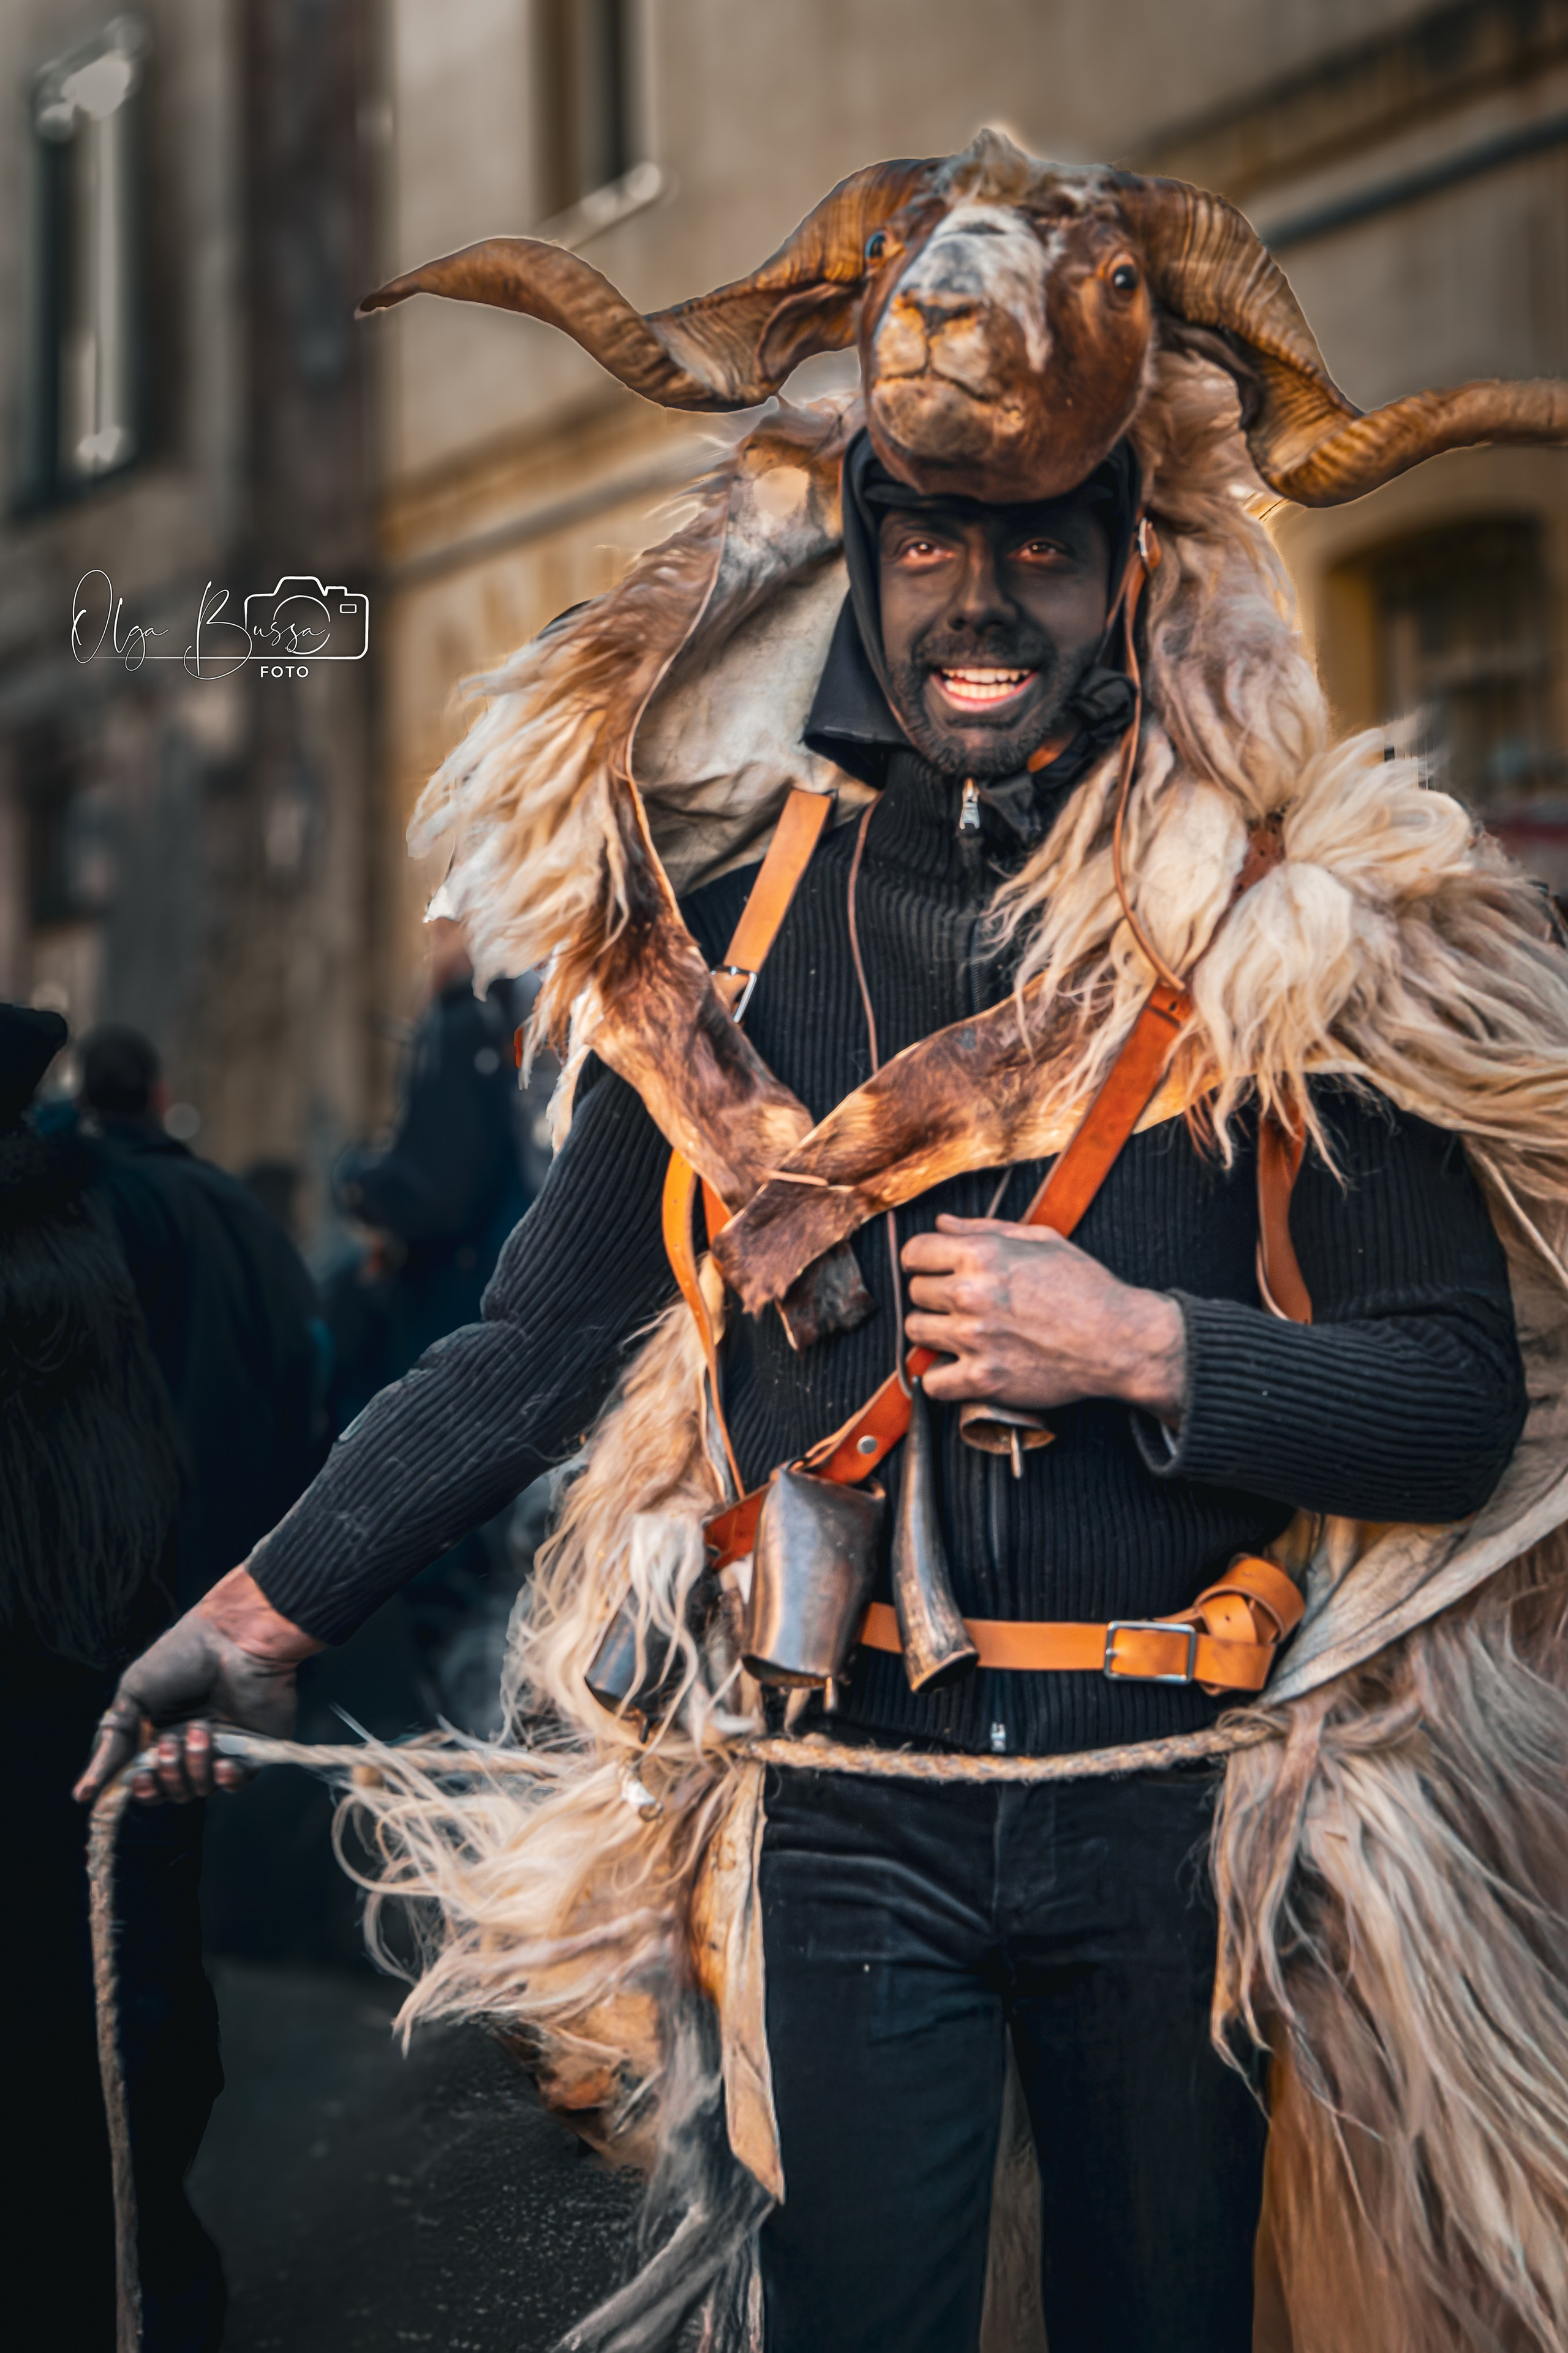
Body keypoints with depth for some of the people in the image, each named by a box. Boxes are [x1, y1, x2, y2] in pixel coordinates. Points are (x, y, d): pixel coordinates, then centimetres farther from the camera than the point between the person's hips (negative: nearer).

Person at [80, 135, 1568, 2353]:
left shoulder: (1293, 929, -4)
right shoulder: (732, 922, 1)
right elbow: (547, 1337, 6)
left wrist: (1144, 1347, -18)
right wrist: (269, 1608, 4)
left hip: (1175, 1812, 0)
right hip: (834, 1811, 1)